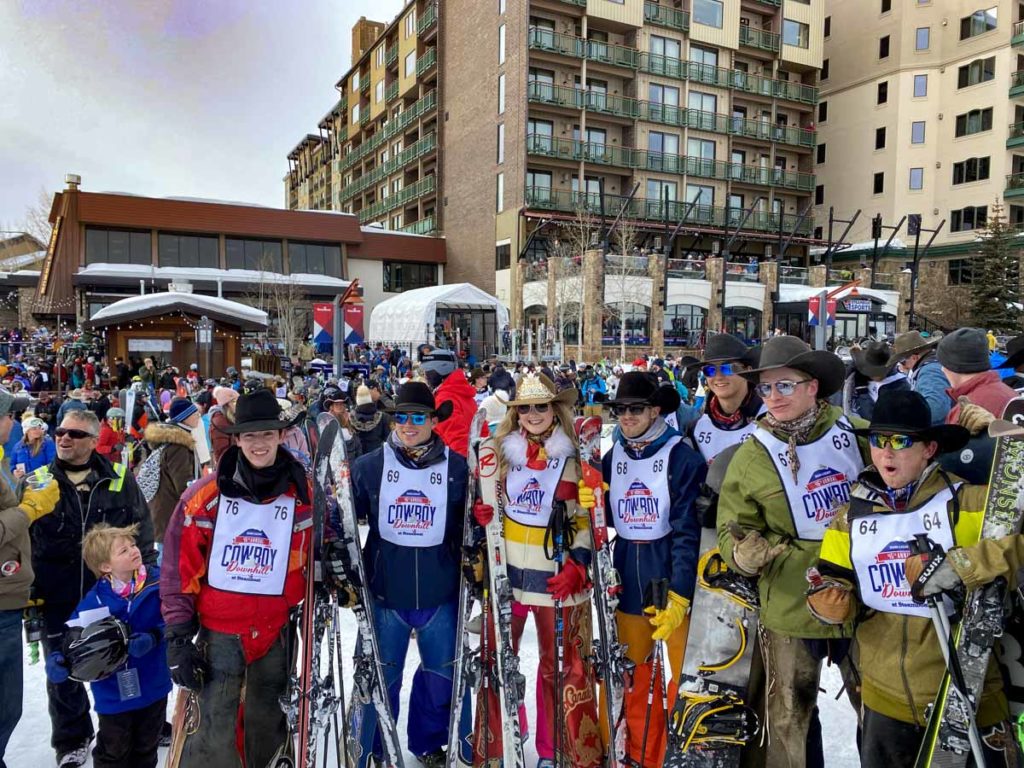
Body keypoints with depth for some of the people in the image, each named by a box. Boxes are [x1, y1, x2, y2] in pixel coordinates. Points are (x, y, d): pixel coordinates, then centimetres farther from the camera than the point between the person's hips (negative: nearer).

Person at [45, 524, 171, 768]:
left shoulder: (157, 582, -13)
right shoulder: (95, 601, -18)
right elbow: (76, 639, -16)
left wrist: (153, 637, -28)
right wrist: (59, 661, -34)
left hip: (153, 687, 2)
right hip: (114, 693, -2)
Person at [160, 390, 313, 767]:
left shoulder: (302, 495, -4)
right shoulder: (205, 495, -9)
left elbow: (313, 557, 10)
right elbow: (180, 567, -5)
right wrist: (178, 634, -6)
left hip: (275, 632, 2)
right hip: (219, 630, -2)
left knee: (267, 729, 19)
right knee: (215, 738, 2)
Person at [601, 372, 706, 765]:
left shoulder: (681, 456, -11)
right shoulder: (612, 457, 6)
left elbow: (687, 530, -15)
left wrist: (678, 595, -19)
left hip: (672, 575, -5)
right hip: (628, 579, 5)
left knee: (684, 676, 2)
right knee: (635, 677, 15)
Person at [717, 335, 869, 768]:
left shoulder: (856, 433, -7)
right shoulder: (751, 456, -9)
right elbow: (733, 531, -5)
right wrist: (746, 552, -25)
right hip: (790, 607, -1)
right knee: (790, 718, 12)